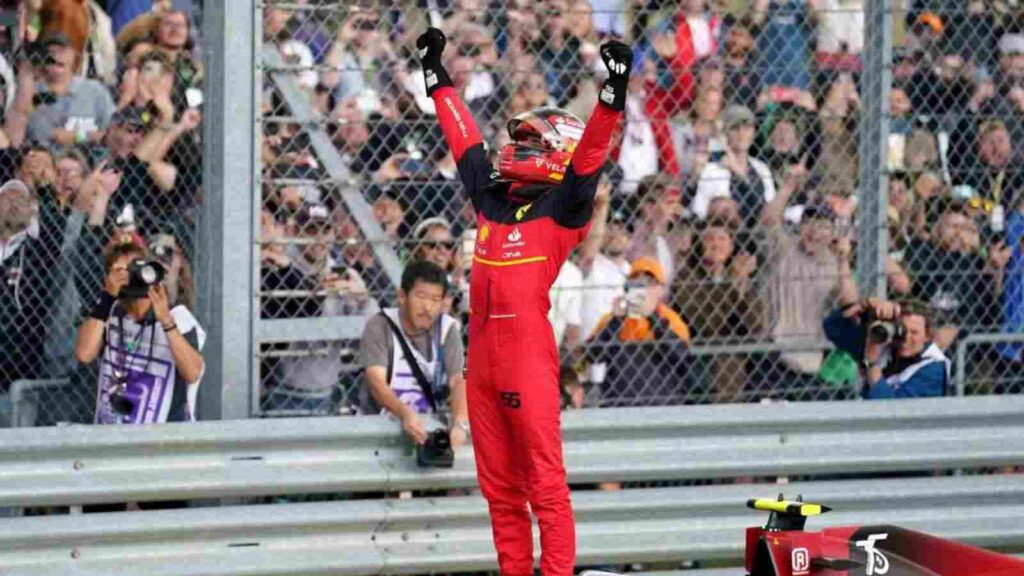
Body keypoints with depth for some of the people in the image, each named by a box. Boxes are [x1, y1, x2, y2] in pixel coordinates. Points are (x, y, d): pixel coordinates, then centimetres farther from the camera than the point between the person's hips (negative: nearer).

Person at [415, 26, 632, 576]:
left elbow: (589, 152, -13)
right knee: (499, 486, 11)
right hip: (482, 354, 7)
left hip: (530, 354, -7)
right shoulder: (490, 196, 16)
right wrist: (437, 73, 35)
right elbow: (464, 136, 26)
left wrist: (613, 90, -25)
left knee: (545, 483, -7)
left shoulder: (562, 207, -1)